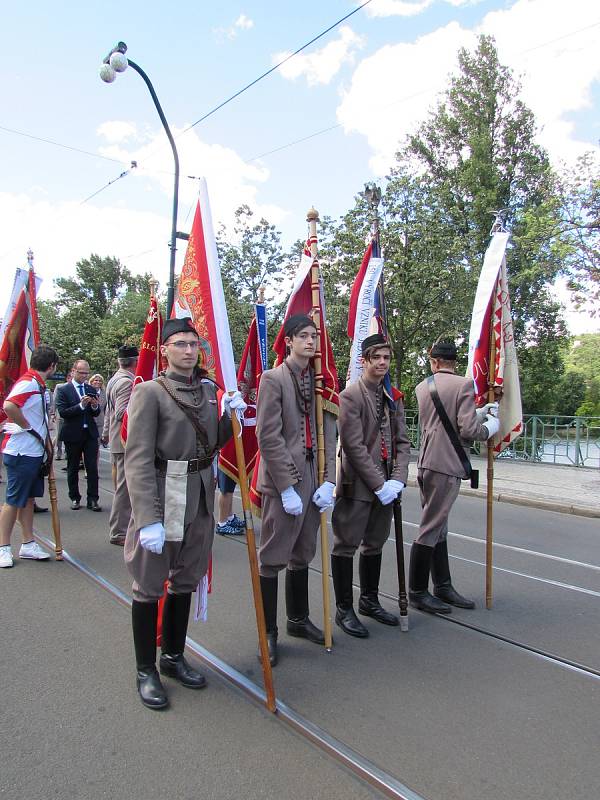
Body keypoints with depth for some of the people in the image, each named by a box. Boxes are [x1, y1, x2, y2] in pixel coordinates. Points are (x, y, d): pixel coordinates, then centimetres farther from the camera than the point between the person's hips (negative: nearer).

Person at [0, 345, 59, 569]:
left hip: (35, 452, 9)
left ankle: (28, 544, 23)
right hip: (21, 452, -9)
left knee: (28, 498, 14)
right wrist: (29, 428, -20)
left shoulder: (41, 386, 13)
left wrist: (46, 442, 15)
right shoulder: (28, 382, -17)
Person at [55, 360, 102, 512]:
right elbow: (62, 412, -12)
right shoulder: (63, 389, -2)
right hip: (73, 434, -2)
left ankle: (92, 499, 5)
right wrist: (81, 406, -22)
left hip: (90, 433, 3)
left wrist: (95, 406, -12)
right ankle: (75, 498, 21)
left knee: (92, 468, -1)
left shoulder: (91, 389, 9)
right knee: (73, 468, 10)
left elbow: (96, 414, 9)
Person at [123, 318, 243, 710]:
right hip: (163, 500, -6)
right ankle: (146, 670, 25)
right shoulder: (150, 392, -11)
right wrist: (149, 518, -22)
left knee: (185, 581, 18)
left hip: (200, 500, 6)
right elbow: (138, 459, -16)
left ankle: (174, 656, 37)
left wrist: (230, 415, -3)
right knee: (150, 586, 7)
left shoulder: (209, 390, 7)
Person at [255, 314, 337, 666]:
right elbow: (269, 438, -12)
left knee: (303, 556, 18)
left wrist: (328, 481, 0)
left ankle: (299, 620, 34)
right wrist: (287, 487, -15)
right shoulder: (273, 379, -6)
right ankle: (268, 632, 17)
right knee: (273, 558, 2)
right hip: (283, 483, -6)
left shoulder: (321, 381, 10)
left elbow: (329, 435, 9)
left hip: (313, 483, 6)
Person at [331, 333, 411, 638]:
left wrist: (397, 480, -4)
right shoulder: (350, 395, -11)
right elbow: (354, 447, -16)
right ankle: (344, 609, 16)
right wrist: (379, 485, -16)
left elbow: (402, 441, 9)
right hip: (357, 484, -7)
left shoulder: (394, 396, 10)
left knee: (375, 544, 17)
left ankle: (369, 599, 34)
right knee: (346, 545, 3)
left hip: (386, 486, 7)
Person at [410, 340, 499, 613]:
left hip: (427, 463, 7)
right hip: (446, 465, -7)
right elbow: (468, 430, -15)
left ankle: (443, 586, 26)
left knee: (438, 528, 16)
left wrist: (482, 412, 21)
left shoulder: (422, 387, 10)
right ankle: (417, 592, 10)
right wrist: (490, 426, 5)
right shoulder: (464, 384, -10)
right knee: (430, 529, 0)